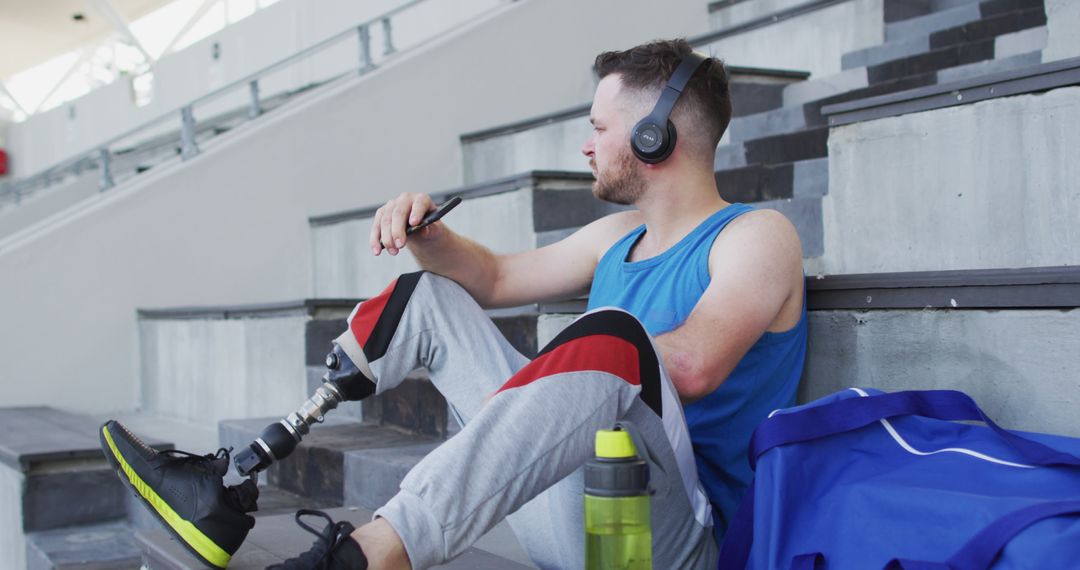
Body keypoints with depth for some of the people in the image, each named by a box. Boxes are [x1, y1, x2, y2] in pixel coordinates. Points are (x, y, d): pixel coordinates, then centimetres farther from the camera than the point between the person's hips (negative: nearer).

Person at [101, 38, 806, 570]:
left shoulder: (757, 235, -6)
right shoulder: (619, 236, 18)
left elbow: (692, 367, -24)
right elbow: (496, 278, 26)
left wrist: (577, 353, -8)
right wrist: (429, 233, 6)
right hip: (563, 509, 8)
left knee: (610, 336, -38)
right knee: (431, 295, 12)